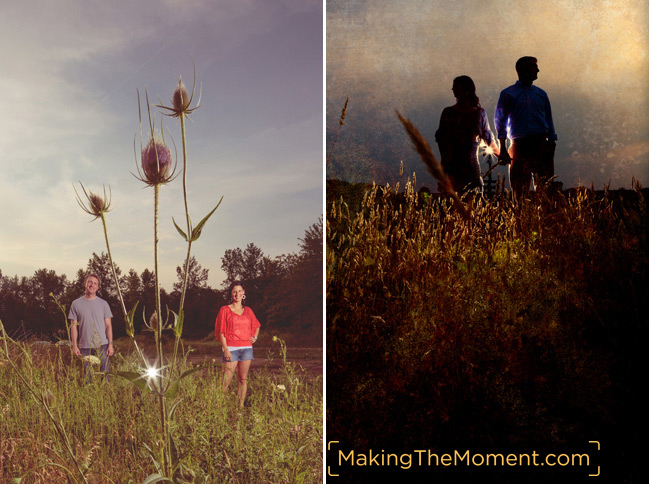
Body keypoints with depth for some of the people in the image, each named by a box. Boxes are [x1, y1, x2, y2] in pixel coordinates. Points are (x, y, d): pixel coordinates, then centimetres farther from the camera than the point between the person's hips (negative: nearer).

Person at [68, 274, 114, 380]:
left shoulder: (103, 304, 7)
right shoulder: (76, 304, 6)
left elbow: (108, 325, 6)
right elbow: (74, 326, 6)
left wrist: (110, 344, -3)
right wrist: (74, 345, -1)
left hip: (102, 345, 0)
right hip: (85, 347, 0)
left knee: (105, 373, -3)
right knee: (87, 375, 3)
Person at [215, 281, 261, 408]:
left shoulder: (248, 311, 12)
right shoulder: (225, 310, 0)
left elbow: (256, 326, 28)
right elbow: (221, 331, -3)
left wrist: (255, 337, 8)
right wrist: (225, 349, -11)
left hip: (247, 348, 4)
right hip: (231, 348, -4)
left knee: (243, 379, 5)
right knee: (226, 381, -9)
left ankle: (241, 406, 10)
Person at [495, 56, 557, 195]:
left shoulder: (541, 94, 18)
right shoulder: (508, 94, 5)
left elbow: (549, 121, 20)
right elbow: (501, 121, 2)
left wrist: (551, 143, 11)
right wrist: (503, 149, -7)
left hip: (541, 145, 3)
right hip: (519, 145, -3)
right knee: (519, 190, -3)